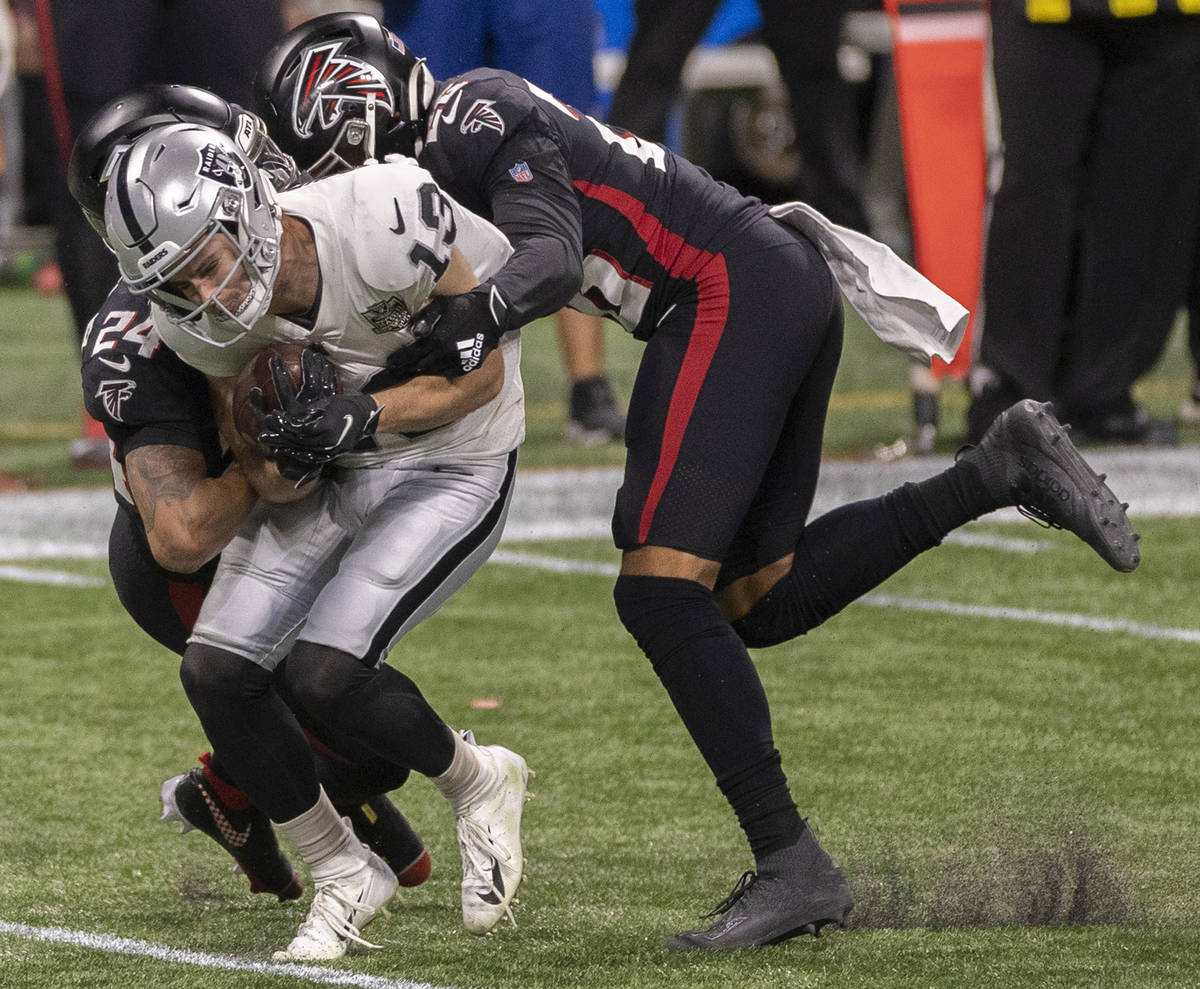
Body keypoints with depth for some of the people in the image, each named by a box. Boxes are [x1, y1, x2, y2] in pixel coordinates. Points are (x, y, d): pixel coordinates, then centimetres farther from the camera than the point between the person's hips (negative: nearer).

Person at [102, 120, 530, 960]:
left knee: (322, 675, -21)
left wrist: (361, 416, -32)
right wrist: (289, 450, -25)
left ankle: (478, 782, 9)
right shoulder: (202, 319, -17)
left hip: (453, 467, -5)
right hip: (331, 477, 5)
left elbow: (481, 372, -18)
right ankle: (345, 877, 13)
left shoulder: (384, 221, -32)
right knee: (217, 671, -7)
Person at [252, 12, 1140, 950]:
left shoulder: (479, 121, -10)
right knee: (758, 602, 12)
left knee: (660, 587, -15)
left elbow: (556, 258, -25)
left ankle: (793, 864, -17)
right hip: (788, 285, 10)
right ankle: (997, 470, 9)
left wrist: (478, 312, -39)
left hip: (734, 291, -10)